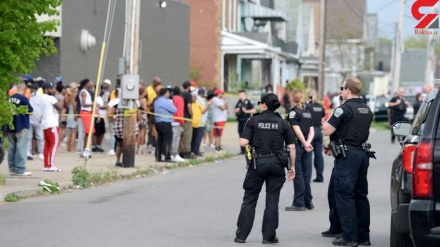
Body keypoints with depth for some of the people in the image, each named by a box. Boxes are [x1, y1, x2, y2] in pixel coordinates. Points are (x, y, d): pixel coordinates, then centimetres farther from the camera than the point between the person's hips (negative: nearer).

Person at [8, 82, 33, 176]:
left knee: (11, 148, 12)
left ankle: (12, 169, 15)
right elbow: (31, 110, -10)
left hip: (11, 127, 6)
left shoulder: (10, 98, 4)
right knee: (21, 148, -4)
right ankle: (20, 169, -6)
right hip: (22, 126, -6)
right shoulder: (23, 99, -15)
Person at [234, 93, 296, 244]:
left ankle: (241, 235, 9)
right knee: (272, 201, 8)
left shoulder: (253, 121, -3)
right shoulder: (283, 123, 2)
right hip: (277, 164, 1)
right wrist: (292, 166, 8)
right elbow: (291, 147, 0)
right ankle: (269, 236, 9)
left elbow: (243, 142, -11)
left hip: (258, 162, -1)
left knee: (249, 199, 8)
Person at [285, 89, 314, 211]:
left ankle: (299, 203, -2)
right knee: (306, 174, 11)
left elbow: (297, 130, -16)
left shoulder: (293, 111, -9)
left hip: (297, 145, -6)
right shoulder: (308, 111, 11)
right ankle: (308, 202, 15)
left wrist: (305, 144, -12)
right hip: (306, 146, 6)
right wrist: (308, 142, -8)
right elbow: (311, 130, 4)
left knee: (298, 175, -2)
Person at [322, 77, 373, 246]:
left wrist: (328, 120, 6)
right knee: (360, 195, 13)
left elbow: (327, 130, -15)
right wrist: (334, 145, 21)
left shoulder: (344, 109, -14)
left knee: (344, 196, -4)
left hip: (347, 156, -8)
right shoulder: (367, 110, 13)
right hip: (362, 154, 8)